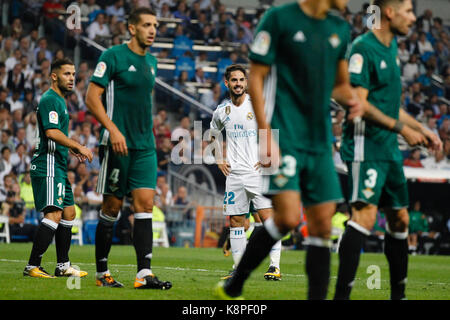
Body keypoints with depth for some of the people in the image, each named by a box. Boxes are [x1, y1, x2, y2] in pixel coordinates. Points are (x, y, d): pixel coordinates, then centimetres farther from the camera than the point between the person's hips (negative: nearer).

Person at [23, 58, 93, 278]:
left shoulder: (59, 100, 21)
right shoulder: (49, 100, -12)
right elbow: (52, 132, -23)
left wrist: (72, 149, 21)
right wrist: (78, 147, -23)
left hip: (58, 167, 11)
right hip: (48, 165, -11)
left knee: (69, 213, 13)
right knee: (54, 214, -18)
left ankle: (63, 266, 18)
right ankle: (32, 266, -19)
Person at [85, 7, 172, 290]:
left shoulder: (151, 62, 15)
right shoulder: (114, 56, -7)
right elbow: (92, 97, -11)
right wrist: (113, 129, -20)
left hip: (145, 146, 6)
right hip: (117, 144, -6)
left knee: (145, 204, -6)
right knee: (112, 207, 1)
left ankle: (144, 273, -12)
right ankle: (102, 273, 13)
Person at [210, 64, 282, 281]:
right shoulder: (222, 111, 9)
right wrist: (219, 160, 14)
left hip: (258, 171, -4)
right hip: (234, 173, 4)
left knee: (269, 217, -13)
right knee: (235, 221, 6)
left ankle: (274, 266, -12)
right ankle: (239, 268, 14)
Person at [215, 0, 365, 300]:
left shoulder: (340, 28, 13)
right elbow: (256, 78, -6)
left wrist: (350, 98, 1)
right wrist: (266, 134, -14)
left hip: (320, 141, 7)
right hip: (285, 137, -7)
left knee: (323, 224, 2)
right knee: (288, 217, -17)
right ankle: (233, 286, 0)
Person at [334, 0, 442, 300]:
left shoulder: (392, 48, 17)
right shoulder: (363, 48, -13)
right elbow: (359, 103, -18)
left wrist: (421, 129, 21)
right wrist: (401, 128, -18)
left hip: (389, 149, 10)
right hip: (366, 145, -10)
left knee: (400, 219, 13)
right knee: (366, 214, -20)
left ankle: (398, 294, 23)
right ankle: (342, 293, -21)